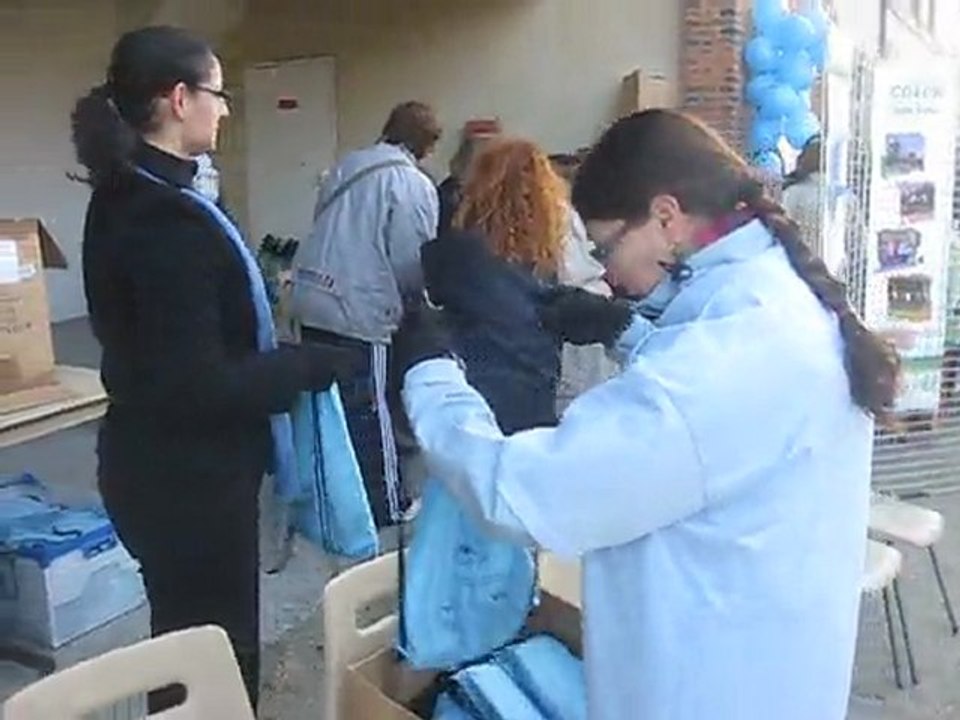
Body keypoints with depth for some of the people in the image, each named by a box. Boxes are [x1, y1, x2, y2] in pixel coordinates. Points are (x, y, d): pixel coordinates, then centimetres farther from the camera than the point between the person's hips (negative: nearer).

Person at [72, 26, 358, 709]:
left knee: (189, 642, 24)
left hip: (162, 462, 10)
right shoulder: (167, 218, -25)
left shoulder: (127, 196, 6)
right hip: (187, 474, -10)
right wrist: (316, 363, -16)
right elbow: (197, 386, -26)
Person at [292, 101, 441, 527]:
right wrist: (413, 303, 12)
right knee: (372, 426, 5)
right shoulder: (414, 184, -7)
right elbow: (413, 264, -10)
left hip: (312, 305, 7)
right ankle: (386, 520, 17)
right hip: (359, 315, -7)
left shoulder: (346, 165, 14)